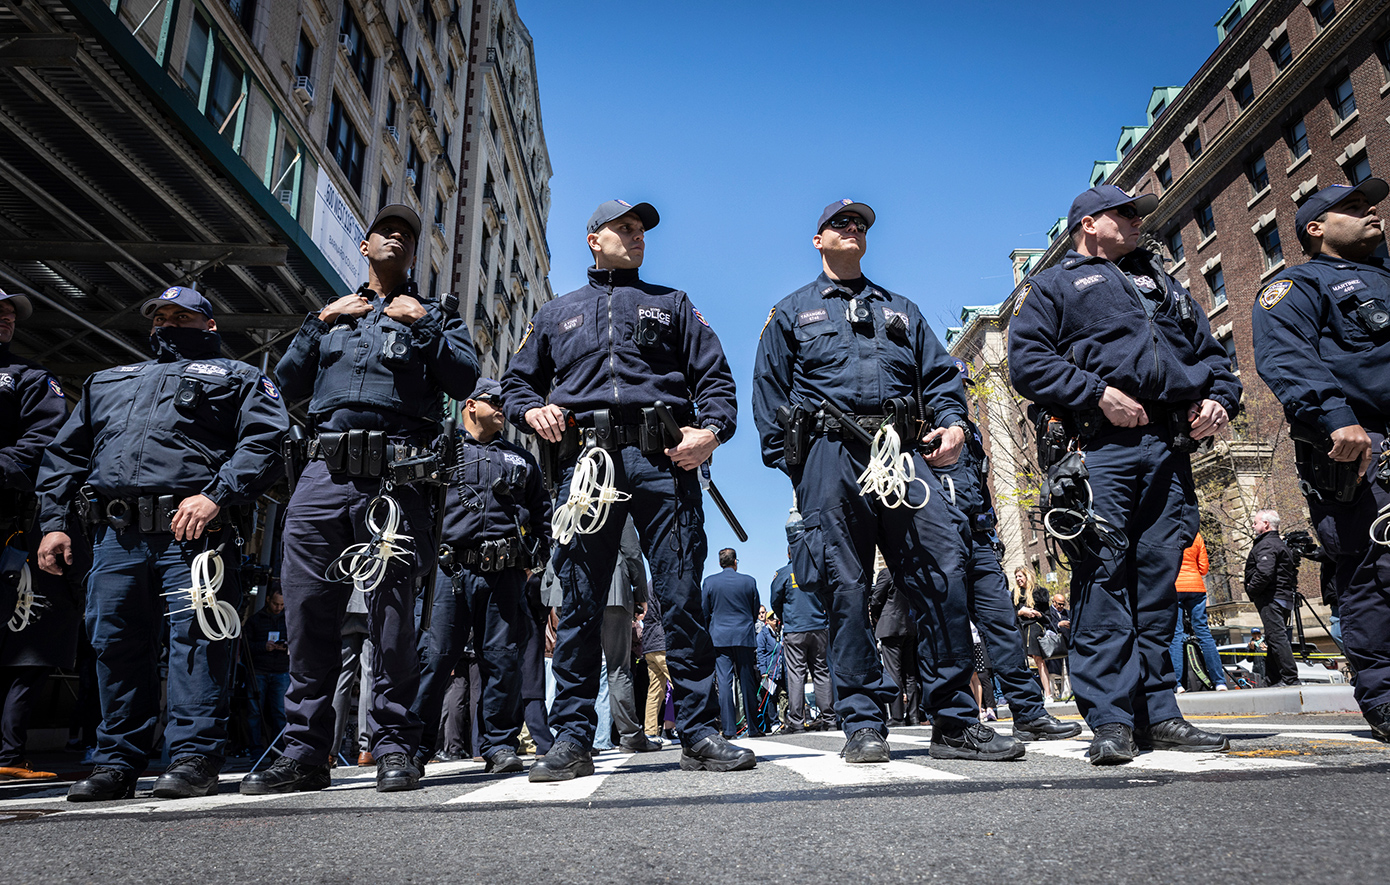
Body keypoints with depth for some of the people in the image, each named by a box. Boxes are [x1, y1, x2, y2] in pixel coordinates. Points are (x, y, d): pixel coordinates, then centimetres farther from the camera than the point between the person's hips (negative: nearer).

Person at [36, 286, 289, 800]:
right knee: (114, 644, 7)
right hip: (113, 535, 5)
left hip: (192, 529, -5)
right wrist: (53, 521, 12)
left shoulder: (238, 378, 13)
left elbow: (266, 441, -5)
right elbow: (64, 453, 26)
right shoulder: (108, 381, 31)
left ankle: (194, 757, -4)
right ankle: (117, 764, 18)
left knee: (196, 638, -9)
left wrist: (217, 494, -18)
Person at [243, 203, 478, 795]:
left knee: (392, 612, -4)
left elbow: (465, 379, 3)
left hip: (394, 473, -3)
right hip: (323, 471, 3)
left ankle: (394, 748, 4)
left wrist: (421, 325, -3)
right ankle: (304, 752, 10)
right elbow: (288, 383, 17)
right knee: (307, 609, 0)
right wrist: (319, 323, 8)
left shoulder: (434, 313, 19)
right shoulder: (333, 313, 27)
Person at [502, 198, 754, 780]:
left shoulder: (671, 305, 23)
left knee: (682, 597, -5)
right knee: (579, 604, 0)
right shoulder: (556, 314, 27)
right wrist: (532, 410, 1)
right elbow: (516, 380, 25)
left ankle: (699, 733, 3)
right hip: (584, 459, 1)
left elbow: (714, 376, 13)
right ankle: (572, 738, 8)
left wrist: (712, 430, -6)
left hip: (662, 458, -1)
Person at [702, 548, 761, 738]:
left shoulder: (709, 582, -2)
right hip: (745, 636, 1)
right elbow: (755, 611, 9)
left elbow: (704, 611, 4)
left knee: (724, 681, -1)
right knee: (747, 682, 7)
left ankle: (729, 728, -4)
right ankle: (753, 727, 11)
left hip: (719, 636, -1)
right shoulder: (749, 581, 0)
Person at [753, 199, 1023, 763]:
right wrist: (787, 461, 0)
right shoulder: (792, 312, 20)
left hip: (902, 449, 2)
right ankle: (863, 724, 2)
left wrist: (953, 421, 0)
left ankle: (954, 721, -4)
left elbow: (939, 373, 21)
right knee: (847, 585, -6)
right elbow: (769, 389, 12)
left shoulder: (901, 310, 29)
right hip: (830, 450, -2)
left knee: (944, 564, -12)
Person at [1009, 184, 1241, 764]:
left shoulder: (1163, 284, 31)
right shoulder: (1052, 286, 13)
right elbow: (1027, 362, -2)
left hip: (1171, 449, 5)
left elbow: (1210, 350, 27)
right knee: (1103, 577, -10)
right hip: (1102, 448, -5)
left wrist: (1219, 398, 6)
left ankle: (1157, 713, 10)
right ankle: (1112, 719, -7)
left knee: (1158, 579, 4)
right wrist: (1098, 393, -13)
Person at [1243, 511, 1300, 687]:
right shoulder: (1279, 543, 23)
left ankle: (1290, 678, -13)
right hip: (1284, 598, 11)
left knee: (1277, 637, -12)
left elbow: (1265, 572, -25)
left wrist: (1251, 589, -12)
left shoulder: (1266, 544, -11)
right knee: (1274, 638, 12)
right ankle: (1272, 681, 15)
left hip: (1271, 599, -11)